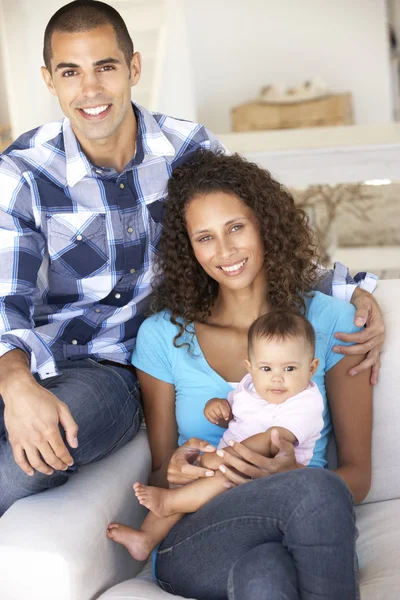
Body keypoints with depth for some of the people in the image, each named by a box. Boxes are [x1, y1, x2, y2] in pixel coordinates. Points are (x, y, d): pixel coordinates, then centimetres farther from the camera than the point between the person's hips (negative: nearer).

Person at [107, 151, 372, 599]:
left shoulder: (331, 322, 7)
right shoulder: (162, 335, 9)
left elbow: (357, 475, 6)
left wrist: (291, 476, -16)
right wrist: (175, 473, -12)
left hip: (309, 532, 0)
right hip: (193, 543, 1)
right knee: (319, 491, -34)